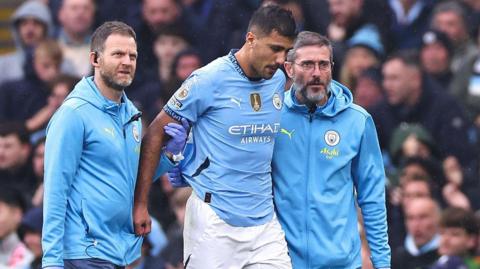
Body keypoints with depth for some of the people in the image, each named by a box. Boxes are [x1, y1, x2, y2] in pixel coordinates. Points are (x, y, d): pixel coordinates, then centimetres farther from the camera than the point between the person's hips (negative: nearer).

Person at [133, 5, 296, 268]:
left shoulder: (279, 81, 7)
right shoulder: (209, 79, -10)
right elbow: (156, 133, -5)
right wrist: (140, 204, -7)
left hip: (264, 222, 5)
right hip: (214, 223, -5)